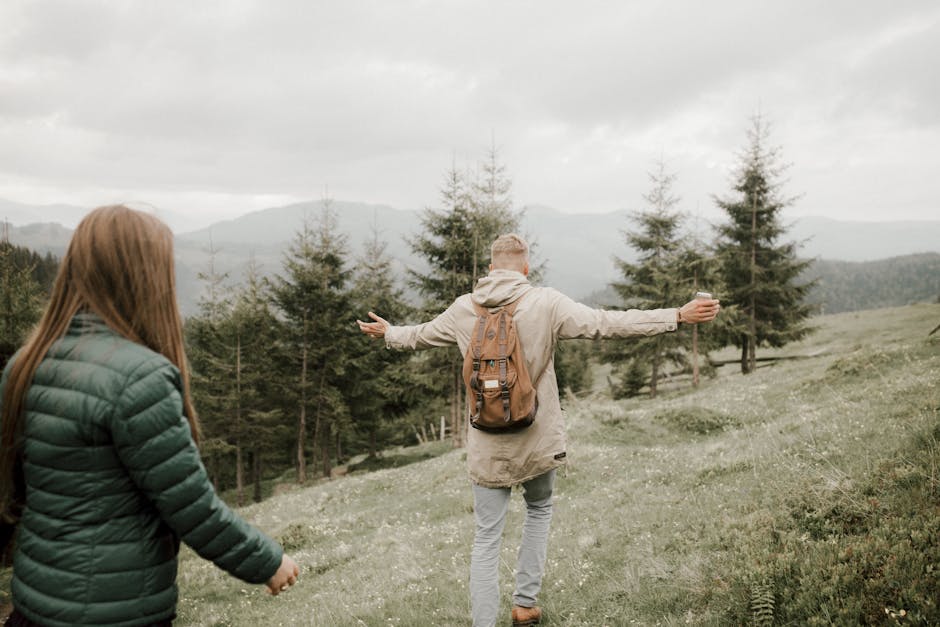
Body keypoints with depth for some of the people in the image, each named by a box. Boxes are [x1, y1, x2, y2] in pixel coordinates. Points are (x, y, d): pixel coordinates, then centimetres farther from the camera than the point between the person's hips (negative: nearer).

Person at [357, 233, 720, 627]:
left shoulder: (463, 309, 1)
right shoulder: (546, 303, -10)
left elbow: (420, 335, 17)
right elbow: (607, 324, -14)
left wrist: (388, 333, 39)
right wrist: (678, 316, -10)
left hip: (487, 446, 1)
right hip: (538, 440, -1)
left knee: (487, 538, 9)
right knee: (539, 509, 26)